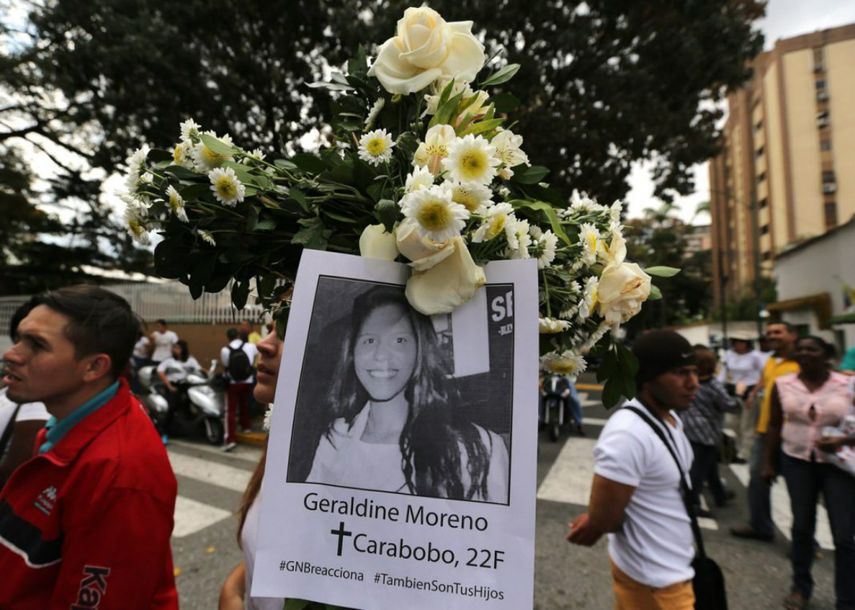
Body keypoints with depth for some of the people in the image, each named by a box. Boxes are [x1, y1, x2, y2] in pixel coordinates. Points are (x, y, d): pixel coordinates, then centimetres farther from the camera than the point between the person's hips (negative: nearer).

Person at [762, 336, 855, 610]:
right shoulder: (782, 384, -3)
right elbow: (774, 425, 4)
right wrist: (768, 462, 4)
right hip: (797, 461, 1)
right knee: (802, 526, 12)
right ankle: (801, 587, 30)